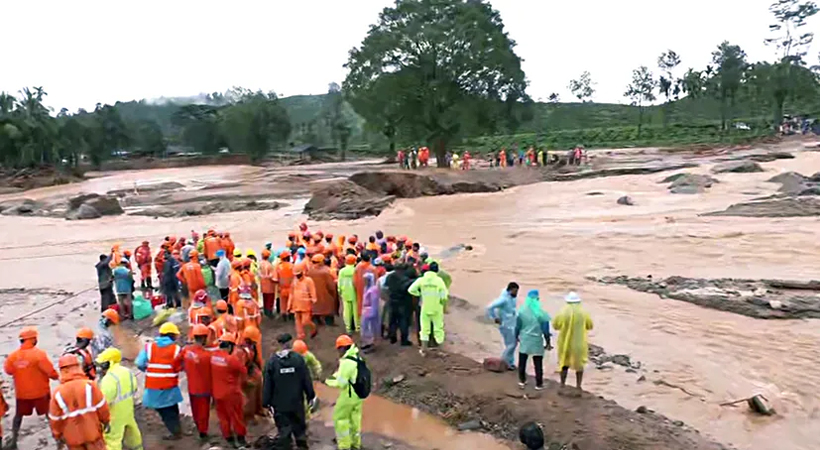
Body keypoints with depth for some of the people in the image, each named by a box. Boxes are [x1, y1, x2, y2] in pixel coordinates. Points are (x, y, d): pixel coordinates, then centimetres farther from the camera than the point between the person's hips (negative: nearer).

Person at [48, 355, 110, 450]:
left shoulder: (58, 393, -11)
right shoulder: (89, 385, -16)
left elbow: (55, 419, -3)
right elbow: (101, 406, -9)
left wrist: (58, 436, 11)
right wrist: (106, 421, 8)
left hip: (72, 436, 1)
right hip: (92, 431, -1)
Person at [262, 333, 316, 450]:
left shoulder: (272, 361, -8)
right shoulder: (298, 358, -10)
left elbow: (267, 384, -4)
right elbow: (307, 380, -5)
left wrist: (267, 403, 4)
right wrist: (311, 396, 6)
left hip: (280, 405, 0)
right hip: (297, 402, 0)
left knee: (283, 431, 5)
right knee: (300, 429, 17)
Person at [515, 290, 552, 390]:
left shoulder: (521, 311, -8)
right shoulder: (541, 314, -16)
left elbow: (517, 326, 0)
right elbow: (545, 330, -11)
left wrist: (516, 336, 16)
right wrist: (548, 342, 0)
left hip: (524, 340, 2)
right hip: (537, 342, -2)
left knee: (522, 361, 17)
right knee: (538, 364, 10)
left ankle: (522, 381, 26)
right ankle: (539, 384, 17)